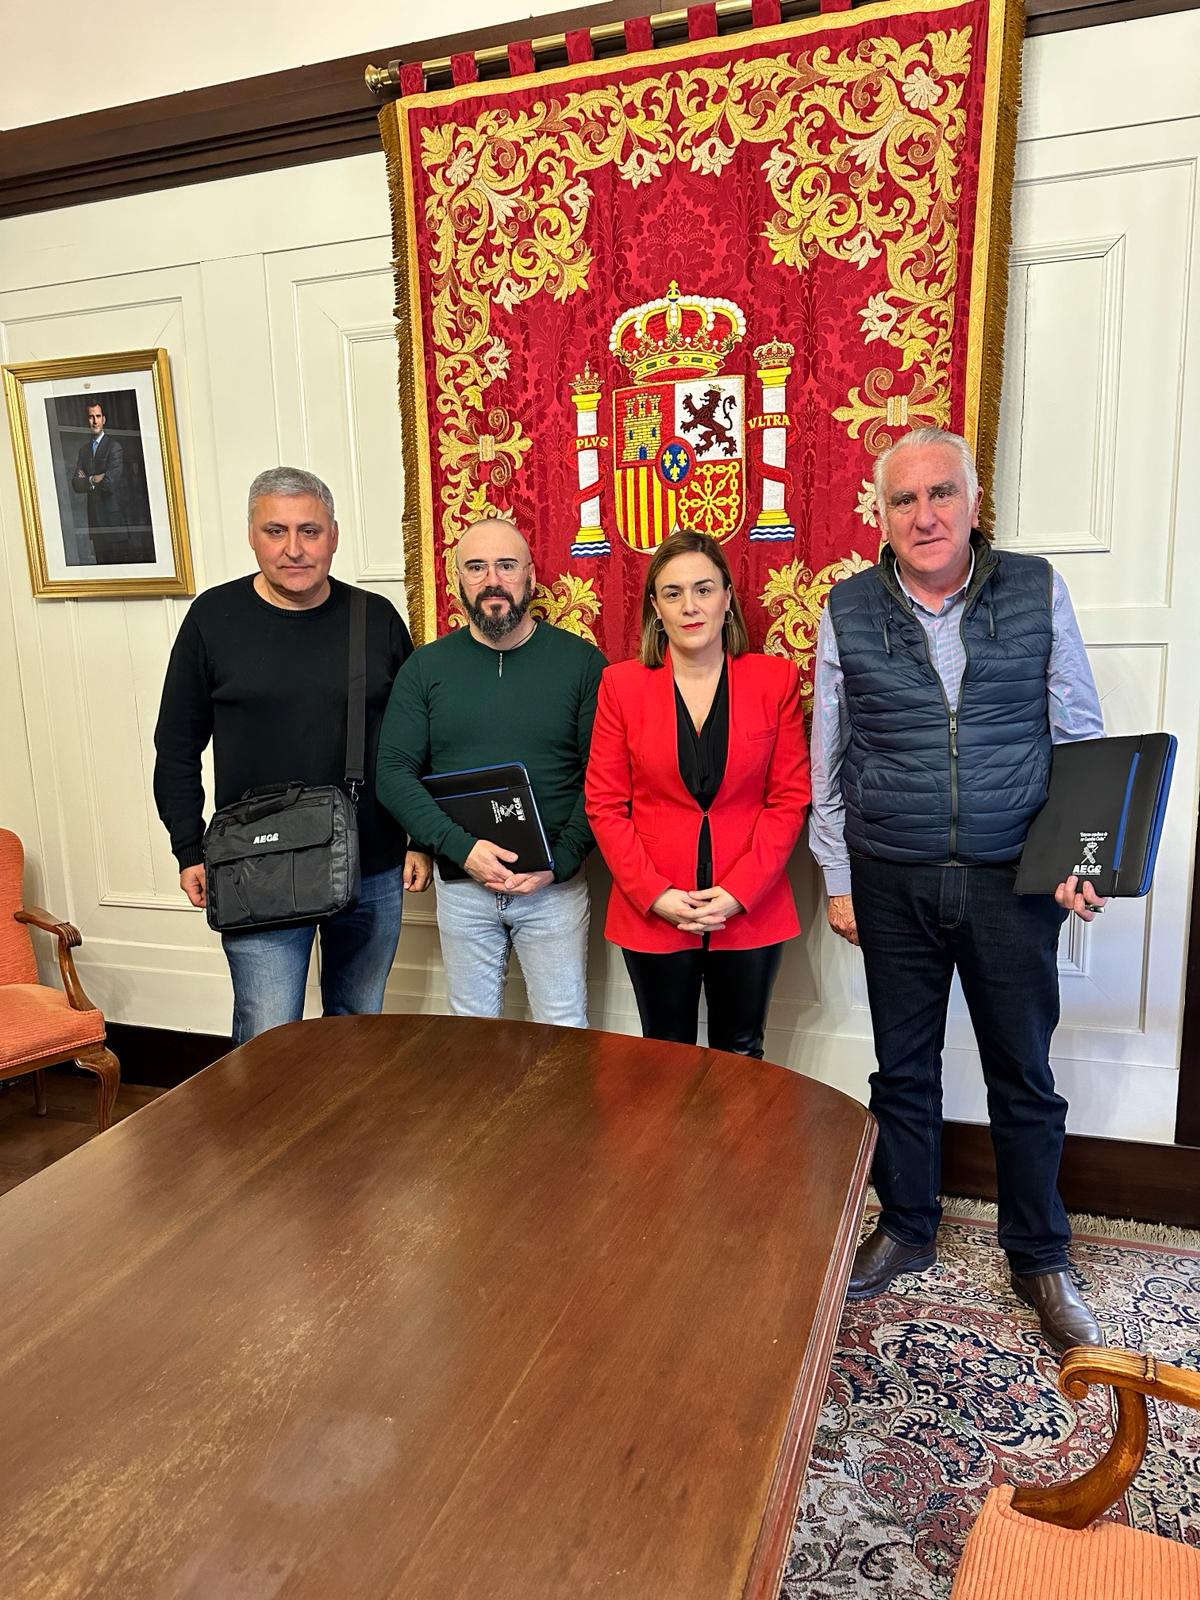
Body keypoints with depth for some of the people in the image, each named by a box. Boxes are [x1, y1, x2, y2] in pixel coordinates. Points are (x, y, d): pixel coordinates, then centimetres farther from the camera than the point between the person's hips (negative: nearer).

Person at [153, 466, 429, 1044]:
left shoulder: (377, 618, 2)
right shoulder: (214, 617, -1)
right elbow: (177, 750, 4)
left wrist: (422, 840, 5)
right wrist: (190, 853, -1)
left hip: (374, 871, 2)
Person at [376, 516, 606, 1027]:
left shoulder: (580, 661, -3)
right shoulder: (426, 667, 1)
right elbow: (393, 772, -4)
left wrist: (558, 862, -15)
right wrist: (461, 847, -16)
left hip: (555, 885, -1)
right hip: (461, 884, 2)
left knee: (564, 1032, 10)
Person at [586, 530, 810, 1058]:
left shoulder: (775, 679, -1)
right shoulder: (621, 684, -1)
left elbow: (790, 797, -1)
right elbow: (605, 805, -1)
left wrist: (738, 892, -11)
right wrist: (655, 895, -10)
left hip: (751, 912, 0)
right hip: (650, 915, 0)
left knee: (740, 1061, 14)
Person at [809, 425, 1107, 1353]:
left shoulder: (1037, 590, -1)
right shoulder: (849, 611, -1)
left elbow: (1081, 737, 4)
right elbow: (828, 762, 3)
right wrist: (838, 879, 3)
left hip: (1013, 881, 0)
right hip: (893, 884, 1)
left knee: (1024, 1076, 12)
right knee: (903, 1070, 14)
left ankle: (1040, 1259, 33)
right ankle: (907, 1232, 36)